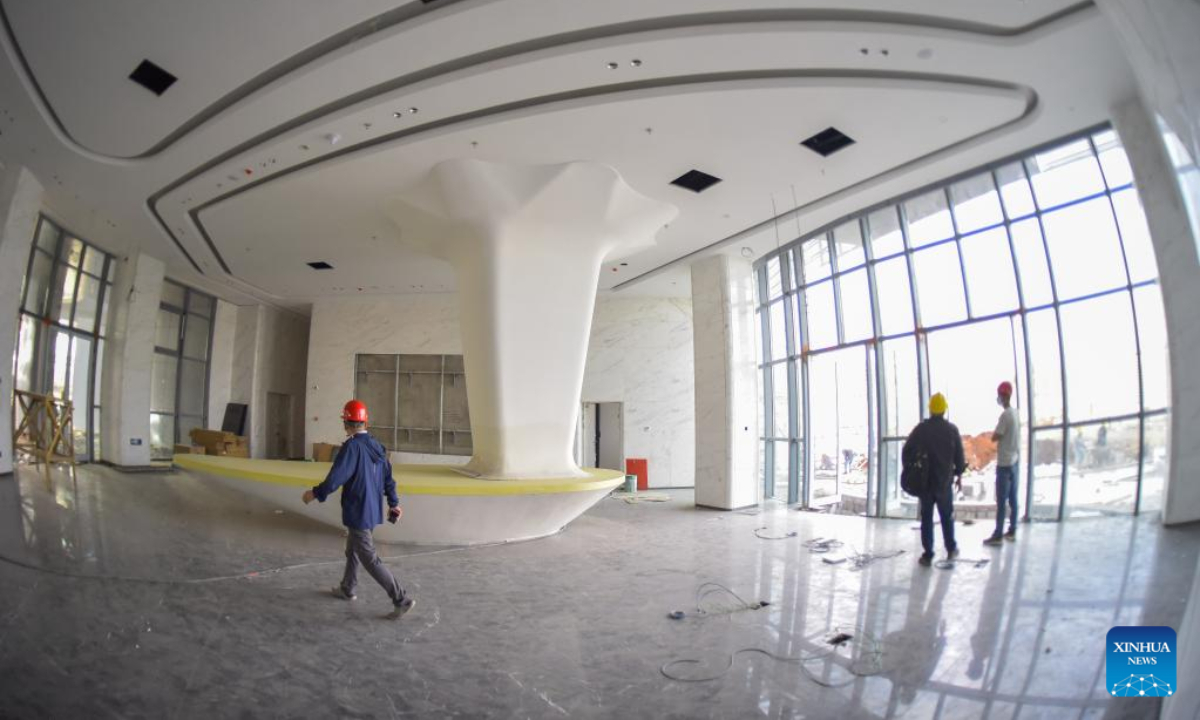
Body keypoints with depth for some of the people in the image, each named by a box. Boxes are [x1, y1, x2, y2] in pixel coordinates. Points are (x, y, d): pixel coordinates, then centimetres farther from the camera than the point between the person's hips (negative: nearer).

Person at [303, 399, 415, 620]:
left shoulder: (352, 446, -20)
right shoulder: (376, 445, 4)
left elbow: (336, 478, -22)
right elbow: (388, 477, 10)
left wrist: (315, 493, -5)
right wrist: (393, 503, 20)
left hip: (358, 513, -8)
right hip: (373, 510, 8)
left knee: (370, 559, -3)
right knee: (352, 550, 26)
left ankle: (401, 600, -3)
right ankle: (347, 589, 44)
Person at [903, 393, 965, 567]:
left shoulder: (921, 429, -4)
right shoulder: (952, 429, -4)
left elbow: (907, 452, -4)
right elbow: (959, 455, 0)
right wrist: (959, 475, 13)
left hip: (924, 481, 0)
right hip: (945, 481, 1)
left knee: (926, 518, 6)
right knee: (947, 516, 18)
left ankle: (928, 555, 8)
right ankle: (951, 549, 29)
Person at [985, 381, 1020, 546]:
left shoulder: (1005, 415, -19)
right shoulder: (1016, 413, 9)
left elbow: (994, 438, -14)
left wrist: (995, 433, 1)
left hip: (1004, 463, -9)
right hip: (1014, 461, 9)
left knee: (1001, 501, -5)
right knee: (1012, 499, 14)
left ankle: (998, 535, -2)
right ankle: (1012, 531, 20)